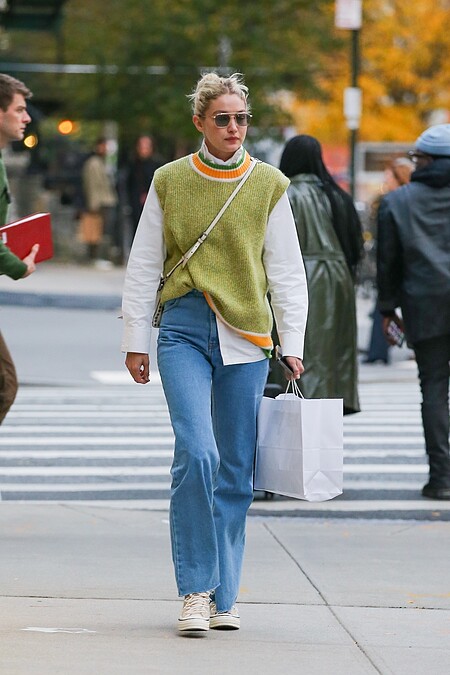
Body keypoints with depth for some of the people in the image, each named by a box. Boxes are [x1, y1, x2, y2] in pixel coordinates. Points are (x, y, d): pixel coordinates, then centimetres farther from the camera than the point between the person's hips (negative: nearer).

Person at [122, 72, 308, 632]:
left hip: (246, 335, 1)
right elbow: (143, 267, 9)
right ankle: (196, 589, -8)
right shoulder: (170, 182, 5)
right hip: (185, 329, -1)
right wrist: (135, 341, 7)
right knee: (196, 453, -18)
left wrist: (292, 345, 3)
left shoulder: (269, 185, 6)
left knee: (236, 471, 4)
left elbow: (286, 271, 8)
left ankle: (223, 597, 14)